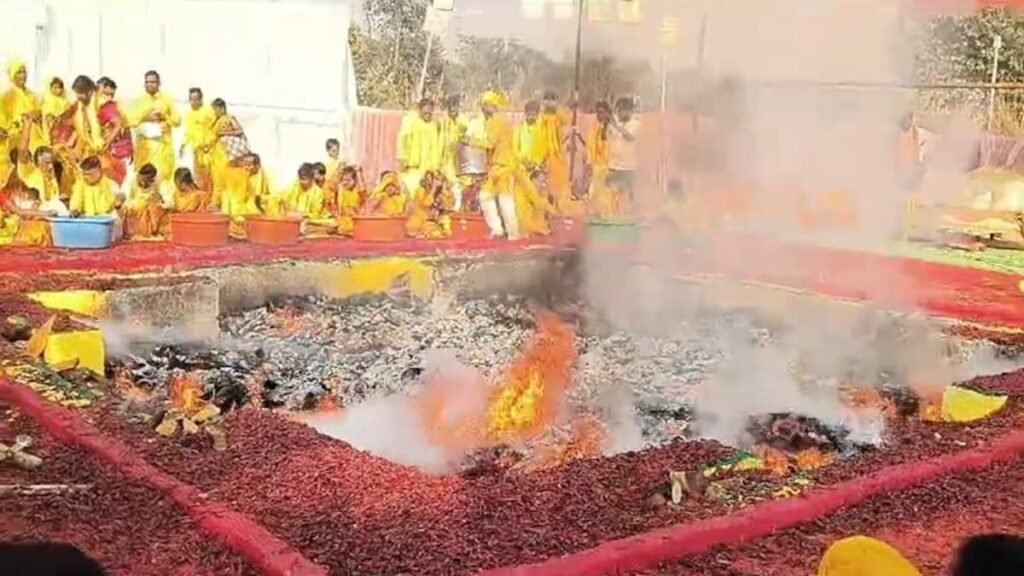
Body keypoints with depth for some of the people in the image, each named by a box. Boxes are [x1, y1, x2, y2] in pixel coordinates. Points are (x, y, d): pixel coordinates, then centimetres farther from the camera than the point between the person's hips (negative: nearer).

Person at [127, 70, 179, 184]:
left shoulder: (167, 100, 8)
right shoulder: (139, 101, 9)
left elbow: (177, 120, 5)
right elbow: (131, 121, 3)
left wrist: (164, 117, -11)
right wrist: (145, 118, -12)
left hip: (162, 144, -1)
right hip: (144, 144, 1)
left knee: (162, 175, -10)